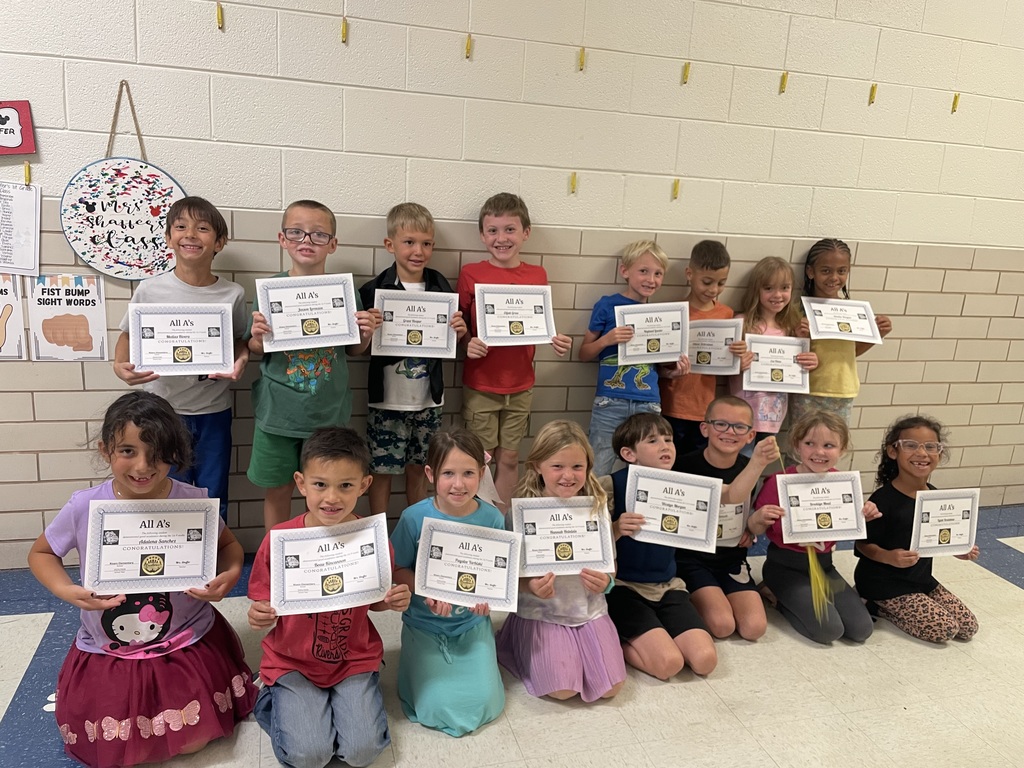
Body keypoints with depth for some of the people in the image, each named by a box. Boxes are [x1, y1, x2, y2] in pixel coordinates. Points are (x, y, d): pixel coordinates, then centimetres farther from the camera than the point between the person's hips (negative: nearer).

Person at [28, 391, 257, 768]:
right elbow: (40, 553, 3)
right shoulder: (84, 507, -16)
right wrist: (66, 590, -17)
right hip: (108, 650, 1)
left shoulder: (193, 502, -17)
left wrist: (230, 574, -21)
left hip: (188, 645, 0)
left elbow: (229, 545, 1)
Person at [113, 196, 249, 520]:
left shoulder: (232, 294, -5)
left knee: (213, 501, 13)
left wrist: (240, 360, -15)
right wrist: (120, 366, -14)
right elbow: (128, 335, 6)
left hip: (214, 412, 1)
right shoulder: (150, 290, -6)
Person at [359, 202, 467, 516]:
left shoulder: (441, 287, 1)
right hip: (387, 399, -3)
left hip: (427, 399, 3)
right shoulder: (374, 290, -10)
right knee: (382, 469, 8)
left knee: (419, 468, 16)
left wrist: (459, 332, -10)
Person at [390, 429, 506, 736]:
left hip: (472, 624, 2)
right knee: (438, 708, -9)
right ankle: (416, 663, 22)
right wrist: (427, 592, -24)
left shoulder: (492, 518, -10)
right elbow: (398, 570, -7)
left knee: (484, 704, -7)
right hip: (425, 625, -1)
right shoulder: (415, 518, -16)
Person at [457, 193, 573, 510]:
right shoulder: (470, 274, -5)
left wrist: (557, 342, -11)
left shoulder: (537, 275, 1)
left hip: (520, 385, 2)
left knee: (509, 458, 12)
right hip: (480, 384, -2)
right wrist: (468, 344, -20)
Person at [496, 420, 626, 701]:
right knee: (562, 690, -14)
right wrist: (530, 587, -28)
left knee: (610, 687, -6)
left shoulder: (597, 507, -3)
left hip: (589, 610, 3)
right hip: (540, 613, -3)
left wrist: (605, 582, -18)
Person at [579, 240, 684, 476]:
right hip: (610, 403, -3)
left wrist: (676, 365, -1)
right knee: (595, 474, 2)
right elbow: (584, 354, 4)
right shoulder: (608, 306, 0)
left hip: (649, 404, 4)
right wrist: (606, 339, -14)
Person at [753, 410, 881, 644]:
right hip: (786, 565, -6)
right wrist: (760, 518, -35)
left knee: (861, 630, 1)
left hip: (823, 564, 6)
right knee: (829, 630, -17)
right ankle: (776, 596, 7)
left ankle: (795, 599, 17)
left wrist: (863, 516, -10)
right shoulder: (779, 481, -18)